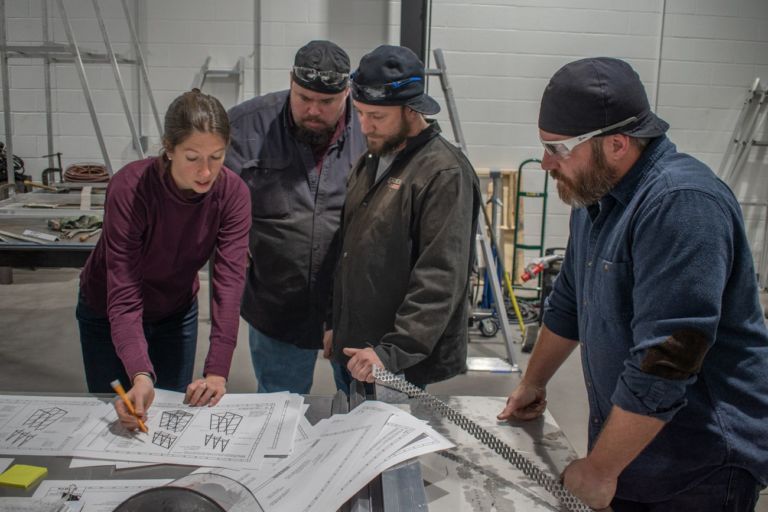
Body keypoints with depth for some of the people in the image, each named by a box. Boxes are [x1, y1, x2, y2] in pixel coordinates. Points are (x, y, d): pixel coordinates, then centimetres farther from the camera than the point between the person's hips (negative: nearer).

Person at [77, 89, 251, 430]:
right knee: (120, 415, 10)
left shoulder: (232, 193, -24)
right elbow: (123, 296, -34)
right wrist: (140, 375, -48)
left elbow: (229, 281, -28)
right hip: (108, 315, -2)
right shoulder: (129, 188, -33)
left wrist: (217, 372, -36)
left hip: (177, 312, 3)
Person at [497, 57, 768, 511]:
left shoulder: (682, 203, -25)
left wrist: (598, 471, -19)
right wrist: (533, 383, 22)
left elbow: (663, 366, -28)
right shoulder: (594, 193, 4)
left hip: (702, 461, -7)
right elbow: (568, 305, 16)